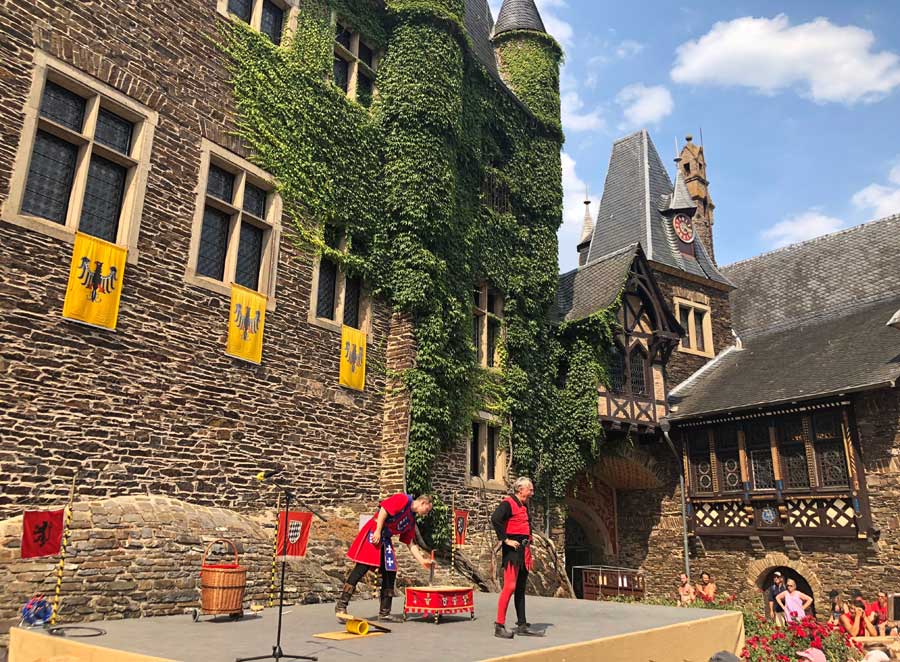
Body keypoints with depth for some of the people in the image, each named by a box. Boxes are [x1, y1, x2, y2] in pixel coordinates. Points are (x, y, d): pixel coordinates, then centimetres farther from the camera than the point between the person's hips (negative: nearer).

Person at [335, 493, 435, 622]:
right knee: (361, 568, -14)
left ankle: (384, 613, 13)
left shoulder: (411, 521, 17)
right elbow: (384, 509, -18)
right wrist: (378, 531, -22)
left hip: (385, 540, 10)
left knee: (390, 573, 6)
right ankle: (341, 606, -9)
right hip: (373, 533, -9)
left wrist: (422, 561, 14)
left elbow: (410, 543, 19)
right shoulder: (403, 500, -7)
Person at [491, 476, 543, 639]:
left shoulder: (524, 506, 18)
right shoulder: (508, 503, -11)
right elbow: (495, 519, -27)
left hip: (524, 551, 9)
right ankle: (499, 626, -6)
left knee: (521, 589, 12)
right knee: (510, 586, -11)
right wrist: (505, 539, -24)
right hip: (512, 550, -9)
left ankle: (522, 625, 18)